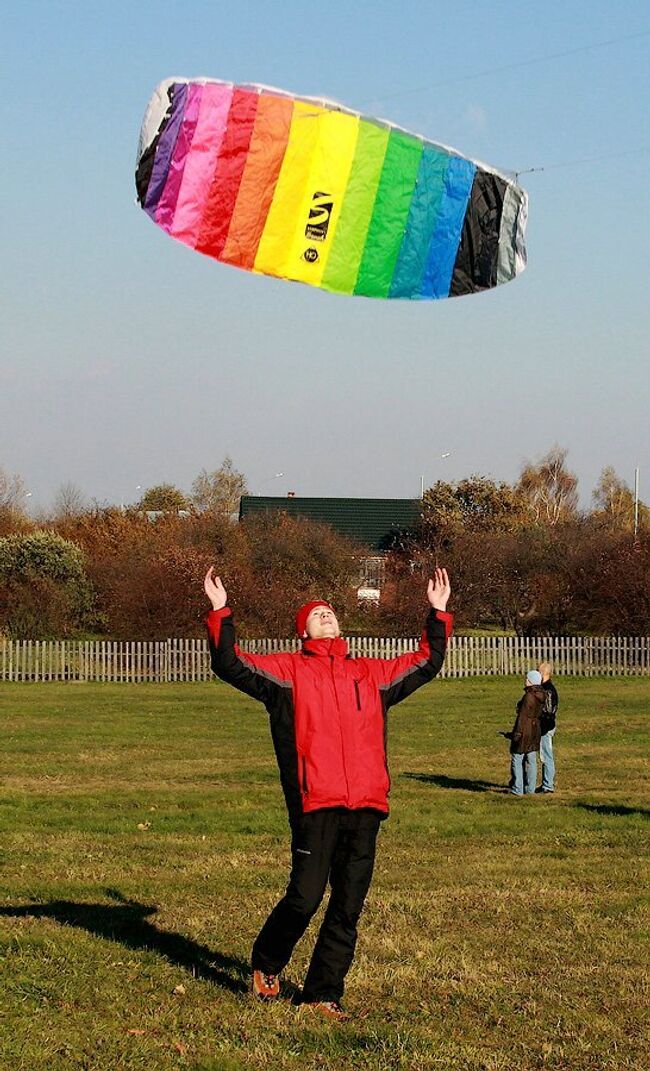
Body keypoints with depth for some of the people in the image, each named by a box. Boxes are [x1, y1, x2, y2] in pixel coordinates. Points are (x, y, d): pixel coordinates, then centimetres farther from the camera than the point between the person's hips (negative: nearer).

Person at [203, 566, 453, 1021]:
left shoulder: (371, 673, 22)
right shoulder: (288, 671, 10)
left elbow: (426, 663, 33)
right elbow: (230, 665, 1)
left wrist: (439, 615, 30)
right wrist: (221, 614, -7)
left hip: (366, 807, 4)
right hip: (316, 804, -4)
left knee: (348, 908, 4)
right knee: (304, 898, -7)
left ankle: (324, 993, 13)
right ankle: (266, 965, 20)